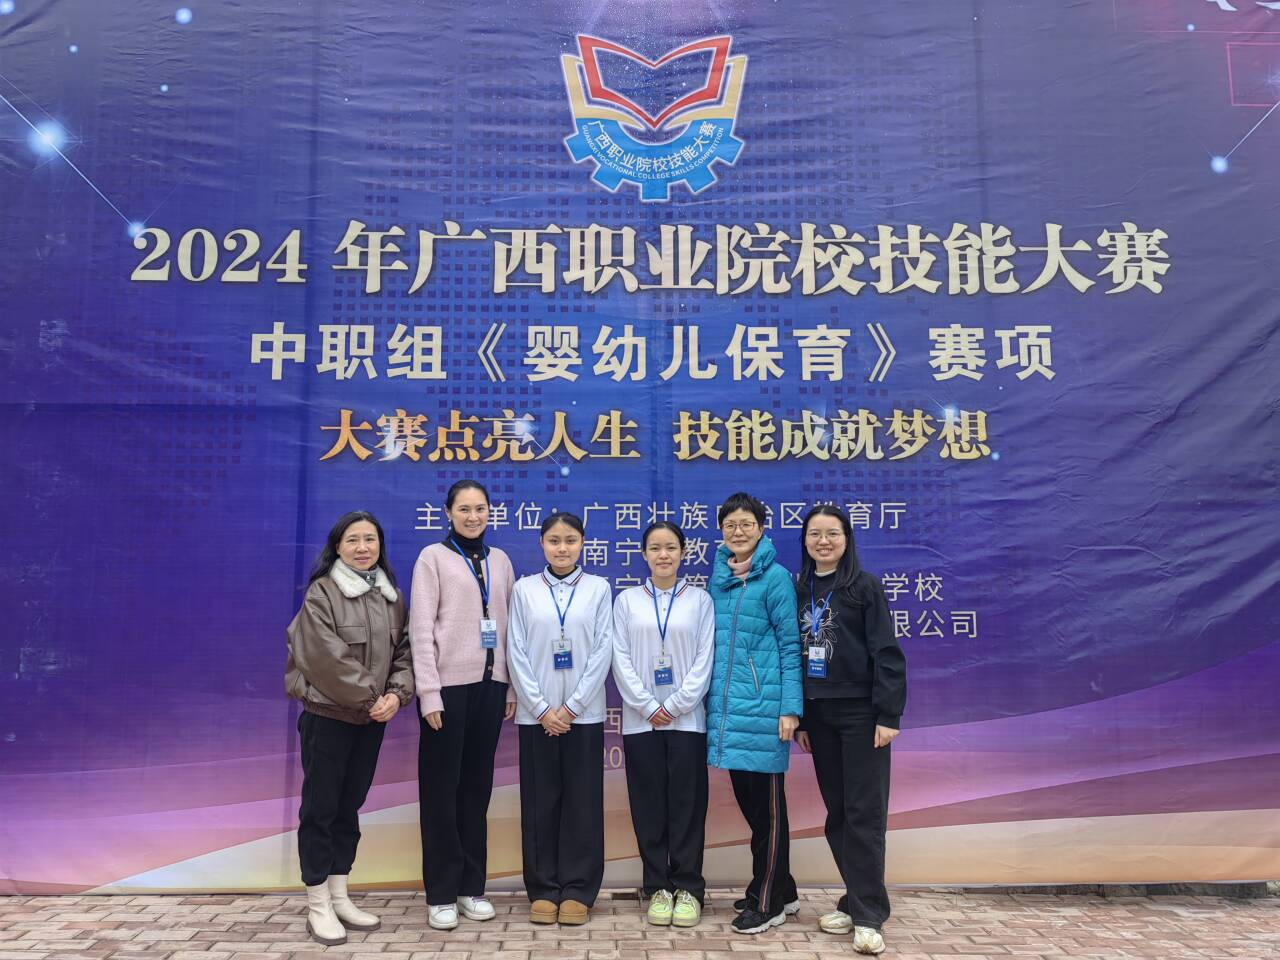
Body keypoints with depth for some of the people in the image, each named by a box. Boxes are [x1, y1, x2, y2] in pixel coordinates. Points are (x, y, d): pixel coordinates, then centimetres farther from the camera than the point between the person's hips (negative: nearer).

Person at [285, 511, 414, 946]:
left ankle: (339, 897, 24)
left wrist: (396, 693, -12)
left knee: (349, 806, 14)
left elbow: (404, 650, 5)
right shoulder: (322, 593, -10)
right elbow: (328, 659, -17)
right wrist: (368, 697, -16)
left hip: (372, 719, 6)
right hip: (328, 715, -5)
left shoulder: (391, 595, 7)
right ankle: (318, 906, 11)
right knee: (320, 808, 2)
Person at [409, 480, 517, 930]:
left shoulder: (500, 560, 10)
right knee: (442, 787, 3)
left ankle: (471, 886, 21)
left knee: (477, 785, 10)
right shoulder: (433, 557, -3)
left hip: (489, 684, 4)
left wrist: (512, 688, 7)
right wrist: (429, 693, -13)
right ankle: (441, 893, 13)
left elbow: (509, 627, 11)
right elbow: (421, 629, -7)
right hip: (449, 685, -4)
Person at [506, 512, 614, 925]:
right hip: (536, 713, 1)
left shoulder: (598, 588, 3)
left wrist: (572, 706, -9)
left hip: (584, 713, 0)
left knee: (582, 800, 3)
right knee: (540, 801, 5)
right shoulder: (524, 589, 4)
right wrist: (541, 708, -8)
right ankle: (543, 889, 17)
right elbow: (516, 653, 0)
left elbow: (603, 650, -2)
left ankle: (578, 890, 14)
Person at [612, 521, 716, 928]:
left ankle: (688, 887, 13)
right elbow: (621, 659, 1)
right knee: (649, 806, 5)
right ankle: (658, 887, 16)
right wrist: (648, 706, -9)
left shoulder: (700, 599, 4)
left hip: (687, 719, -1)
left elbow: (704, 659, -1)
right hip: (641, 720, 1)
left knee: (687, 804, 2)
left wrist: (675, 706, -9)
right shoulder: (627, 600, 6)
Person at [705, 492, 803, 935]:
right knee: (746, 800, 14)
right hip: (726, 707, 7)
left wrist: (790, 708, -14)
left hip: (761, 707, -7)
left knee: (767, 805, 3)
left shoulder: (775, 577, -6)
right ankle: (780, 889, 30)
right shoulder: (717, 579, 11)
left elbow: (790, 644, -9)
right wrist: (709, 698, 14)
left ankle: (768, 902, 15)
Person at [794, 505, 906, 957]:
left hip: (860, 714, -5)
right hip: (819, 715, 5)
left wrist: (888, 715, -15)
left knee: (864, 814, -2)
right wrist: (798, 717, 10)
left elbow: (886, 653, -10)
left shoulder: (865, 586, -6)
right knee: (837, 813, 11)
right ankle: (856, 901, 22)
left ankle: (868, 915, 6)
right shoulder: (800, 590, 8)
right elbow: (794, 654, 11)